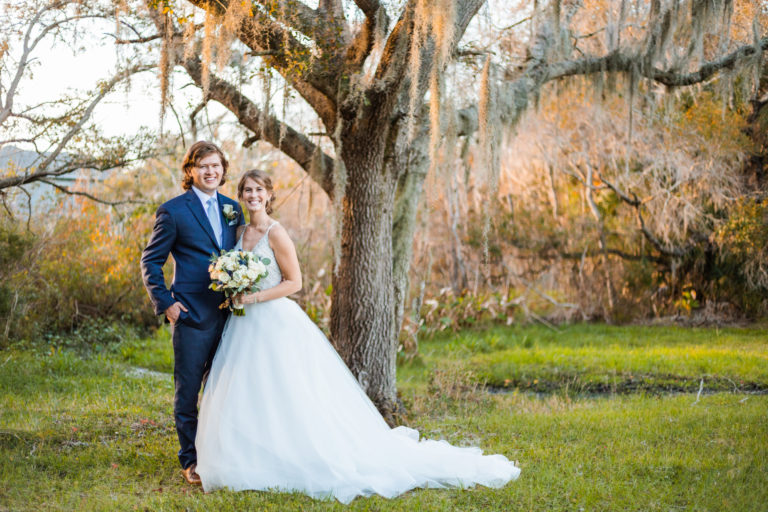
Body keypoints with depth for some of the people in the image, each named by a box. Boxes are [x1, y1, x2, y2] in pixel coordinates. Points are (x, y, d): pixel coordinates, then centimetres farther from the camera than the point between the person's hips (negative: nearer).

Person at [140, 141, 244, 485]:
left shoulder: (233, 209, 12)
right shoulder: (173, 211, -4)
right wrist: (165, 302, -9)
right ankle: (190, 460, 13)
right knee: (188, 389, 2)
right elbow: (151, 261, -1)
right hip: (191, 314, -5)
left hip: (229, 314, 5)